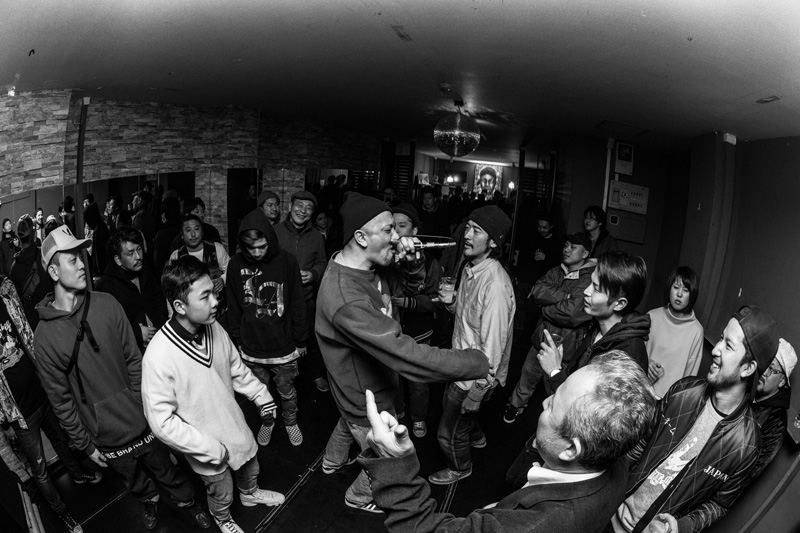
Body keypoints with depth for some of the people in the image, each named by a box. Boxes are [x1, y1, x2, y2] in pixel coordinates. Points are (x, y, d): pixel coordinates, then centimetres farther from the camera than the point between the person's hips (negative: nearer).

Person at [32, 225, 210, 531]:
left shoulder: (106, 304, -10)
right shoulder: (45, 335, -16)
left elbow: (134, 360, -3)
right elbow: (60, 399, -7)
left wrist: (145, 406, -5)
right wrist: (85, 444, -2)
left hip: (141, 421, 1)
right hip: (106, 437, 0)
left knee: (165, 469, 18)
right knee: (134, 481, 24)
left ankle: (187, 502, 45)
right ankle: (149, 501, 54)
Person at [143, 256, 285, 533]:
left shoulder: (214, 328, -17)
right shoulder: (158, 356, -33)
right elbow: (162, 421, -26)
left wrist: (262, 396, -2)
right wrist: (213, 450, -22)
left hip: (235, 425, 5)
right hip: (207, 450, -4)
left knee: (250, 467, 31)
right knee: (222, 493, 23)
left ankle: (250, 493, 64)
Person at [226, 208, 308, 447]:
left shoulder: (286, 261, -14)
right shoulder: (236, 264, -9)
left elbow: (297, 304, -7)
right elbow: (233, 308, 2)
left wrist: (301, 340, -3)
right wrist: (236, 341, 6)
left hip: (284, 346, -2)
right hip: (251, 348, 2)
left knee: (287, 391, 16)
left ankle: (290, 421, 43)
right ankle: (266, 422, 46)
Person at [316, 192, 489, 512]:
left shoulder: (366, 265, -12)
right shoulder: (347, 299, -42)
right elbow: (407, 355, -45)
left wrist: (411, 261, -19)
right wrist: (478, 362, -37)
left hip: (360, 387, 9)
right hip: (367, 399, -9)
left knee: (349, 420, 37)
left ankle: (332, 461, 69)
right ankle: (359, 497, 50)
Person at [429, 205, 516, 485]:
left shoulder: (495, 285, -31)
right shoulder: (469, 268, -2)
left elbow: (493, 345, -28)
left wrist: (477, 391, -23)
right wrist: (451, 302, -7)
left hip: (477, 375, -8)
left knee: (449, 432, 12)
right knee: (450, 405, 33)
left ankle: (460, 467, 44)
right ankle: (476, 437, 62)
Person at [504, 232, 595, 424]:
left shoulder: (591, 280, -19)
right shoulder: (556, 272, 4)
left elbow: (572, 313, -28)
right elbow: (536, 292, -11)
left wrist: (545, 308, -11)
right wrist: (565, 295, -21)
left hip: (565, 349, -6)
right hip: (541, 340, 6)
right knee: (526, 378, 21)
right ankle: (515, 405, 47)